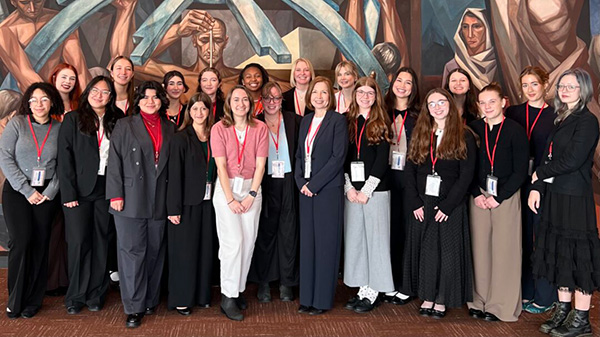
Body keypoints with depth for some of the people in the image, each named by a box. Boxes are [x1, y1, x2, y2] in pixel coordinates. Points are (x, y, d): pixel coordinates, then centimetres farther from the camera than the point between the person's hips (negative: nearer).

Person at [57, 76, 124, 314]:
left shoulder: (117, 121, 7)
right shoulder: (72, 119, 3)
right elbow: (64, 158, -3)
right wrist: (68, 194, -11)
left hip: (105, 190, 2)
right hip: (79, 191, -2)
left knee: (101, 242, 5)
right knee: (79, 242, 0)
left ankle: (96, 294, 17)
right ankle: (75, 297, 13)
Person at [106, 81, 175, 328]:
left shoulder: (170, 129, 12)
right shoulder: (125, 125, 6)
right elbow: (115, 161, 0)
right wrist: (116, 194, -9)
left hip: (160, 201, 3)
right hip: (131, 200, -2)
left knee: (155, 252, 9)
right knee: (132, 252, -2)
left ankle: (150, 300, 23)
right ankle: (133, 308, 6)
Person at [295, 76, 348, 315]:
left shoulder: (338, 120, -5)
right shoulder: (306, 121, 14)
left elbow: (338, 156, -13)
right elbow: (299, 154, 15)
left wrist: (314, 184, -13)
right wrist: (301, 182, -1)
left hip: (328, 190, -6)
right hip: (306, 190, 6)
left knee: (326, 243, 0)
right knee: (307, 243, 8)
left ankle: (323, 299, 10)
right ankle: (307, 298, 18)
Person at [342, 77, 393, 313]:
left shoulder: (381, 123, 1)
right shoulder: (347, 122, 10)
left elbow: (382, 160, -7)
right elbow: (342, 156, 6)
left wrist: (367, 190, -12)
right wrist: (349, 187, -4)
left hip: (376, 190, -4)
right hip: (351, 191, 4)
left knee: (375, 238, 1)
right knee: (354, 238, 7)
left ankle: (373, 292, 10)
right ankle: (362, 289, 17)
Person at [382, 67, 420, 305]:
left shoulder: (419, 114, 1)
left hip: (411, 177, -3)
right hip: (389, 176, 3)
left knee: (409, 228, 2)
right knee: (391, 228, 7)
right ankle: (390, 283, 18)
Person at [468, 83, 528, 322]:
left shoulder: (515, 130, -4)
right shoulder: (474, 129, 5)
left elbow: (520, 171, -5)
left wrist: (498, 197, -10)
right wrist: (477, 194, -4)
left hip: (506, 197, -3)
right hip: (479, 197, 3)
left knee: (504, 250, 0)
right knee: (479, 249, 5)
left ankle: (502, 306, 11)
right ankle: (480, 301, 17)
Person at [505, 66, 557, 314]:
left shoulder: (555, 115, -1)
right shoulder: (513, 113, 8)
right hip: (518, 184, 3)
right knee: (521, 238, 10)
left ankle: (544, 296, 17)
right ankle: (524, 292, 23)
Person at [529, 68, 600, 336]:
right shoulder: (561, 120, 14)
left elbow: (572, 160, -18)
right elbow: (548, 157, 9)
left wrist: (540, 173, -6)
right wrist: (536, 187, -2)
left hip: (575, 198, -7)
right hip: (554, 195, 8)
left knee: (577, 254, 0)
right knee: (560, 254, 12)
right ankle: (563, 310, 23)